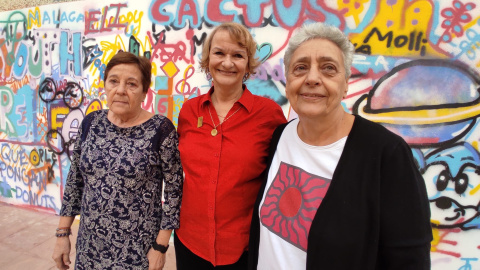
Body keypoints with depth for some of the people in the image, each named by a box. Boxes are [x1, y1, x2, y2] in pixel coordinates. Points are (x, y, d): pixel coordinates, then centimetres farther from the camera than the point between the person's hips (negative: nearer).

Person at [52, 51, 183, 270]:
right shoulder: (91, 123, 0)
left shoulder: (161, 129, -14)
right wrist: (63, 234, 8)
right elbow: (75, 180, 8)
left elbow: (174, 190, -11)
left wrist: (160, 247, -10)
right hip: (89, 245, 4)